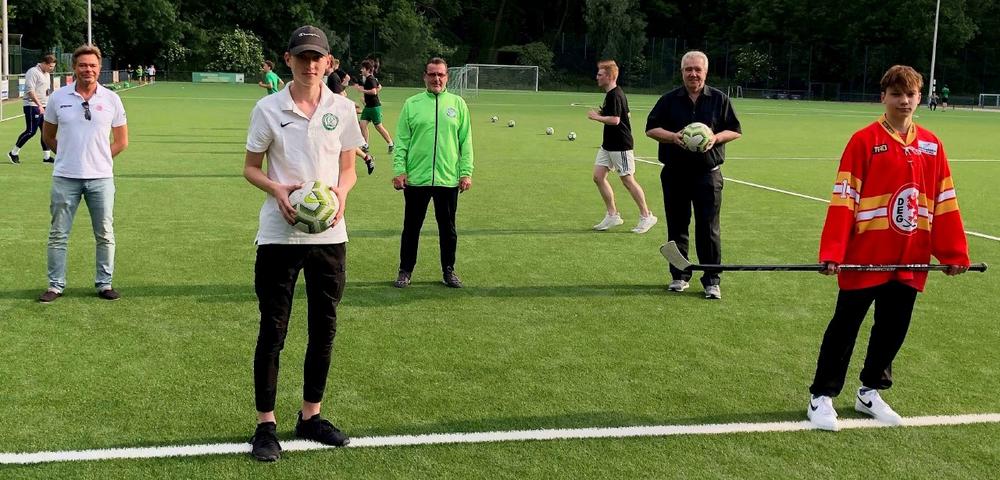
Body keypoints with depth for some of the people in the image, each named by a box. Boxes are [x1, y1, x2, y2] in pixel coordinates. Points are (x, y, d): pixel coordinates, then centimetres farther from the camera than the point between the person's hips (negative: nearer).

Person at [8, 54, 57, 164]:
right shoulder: (33, 72, -12)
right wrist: (39, 105, -24)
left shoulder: (47, 74, 16)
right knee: (31, 131, -8)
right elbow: (30, 91, -19)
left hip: (43, 107, 9)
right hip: (33, 106, -9)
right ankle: (13, 153, 5)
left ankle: (46, 156, 11)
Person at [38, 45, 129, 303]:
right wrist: (69, 154, 7)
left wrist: (98, 158, 4)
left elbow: (121, 141, 8)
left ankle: (104, 283, 17)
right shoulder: (58, 97, 1)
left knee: (105, 235, 5)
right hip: (65, 178, 0)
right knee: (58, 235, 5)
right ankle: (55, 285, 15)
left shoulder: (111, 99, 1)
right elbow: (48, 136, 13)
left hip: (101, 178, 0)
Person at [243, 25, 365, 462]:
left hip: (329, 235, 3)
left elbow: (348, 168, 10)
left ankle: (310, 417, 25)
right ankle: (266, 425, 12)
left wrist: (341, 192, -11)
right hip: (279, 235, -2)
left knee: (324, 328, 10)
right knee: (272, 330, 1)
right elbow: (251, 168, 4)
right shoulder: (268, 108, -2)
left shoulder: (342, 109, 4)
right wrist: (276, 189, -16)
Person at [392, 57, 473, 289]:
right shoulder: (411, 104, 2)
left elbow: (466, 141, 4)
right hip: (415, 179, 0)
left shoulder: (458, 104, 4)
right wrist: (399, 169, -7)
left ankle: (449, 270, 24)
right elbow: (402, 140, 2)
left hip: (448, 179, 1)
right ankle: (405, 271, 21)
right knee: (411, 227, 8)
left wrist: (466, 172, -2)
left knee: (448, 228, 10)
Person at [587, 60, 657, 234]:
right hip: (608, 145, 10)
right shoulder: (612, 94, 13)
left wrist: (596, 117, -13)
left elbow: (615, 120, -27)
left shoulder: (614, 95, -18)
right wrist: (602, 113, 12)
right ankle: (613, 216, 13)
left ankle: (646, 216, 8)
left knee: (628, 180, -3)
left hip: (620, 146, -10)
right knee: (598, 176, 6)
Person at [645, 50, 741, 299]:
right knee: (676, 226, 8)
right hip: (674, 173, 2)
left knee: (709, 228, -3)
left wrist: (716, 138, -13)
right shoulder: (669, 99, 6)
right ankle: (679, 276, 20)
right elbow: (651, 129, 5)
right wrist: (673, 137, -13)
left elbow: (734, 130, 7)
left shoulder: (719, 99, 5)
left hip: (708, 173, -1)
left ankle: (712, 280, 5)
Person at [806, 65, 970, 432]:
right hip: (864, 257, -4)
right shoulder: (864, 140, -8)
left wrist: (954, 253, 7)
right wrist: (832, 252, -18)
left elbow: (945, 202, 9)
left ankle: (870, 391, 29)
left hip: (910, 260, 4)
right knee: (845, 327, 4)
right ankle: (822, 397, 14)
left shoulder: (931, 145, 6)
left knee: (893, 327, 13)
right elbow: (843, 199, -12)